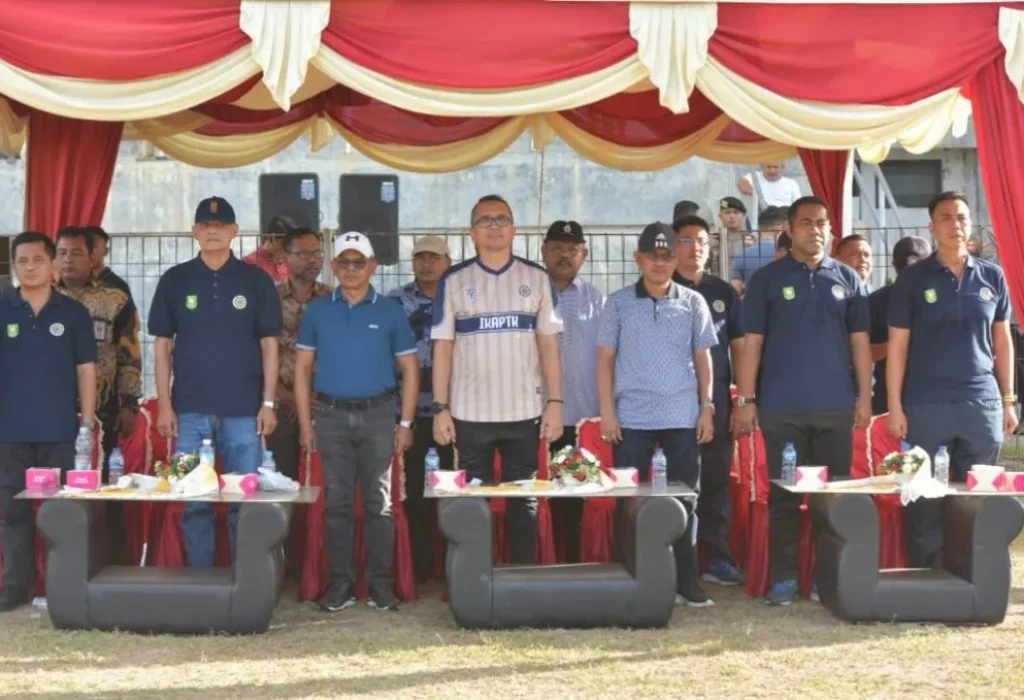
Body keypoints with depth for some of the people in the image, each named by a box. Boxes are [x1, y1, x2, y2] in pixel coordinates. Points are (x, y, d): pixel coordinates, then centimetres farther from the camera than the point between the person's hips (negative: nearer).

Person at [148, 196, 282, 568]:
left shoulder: (256, 281, 4)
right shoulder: (175, 280, 6)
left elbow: (269, 345, 4)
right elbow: (162, 345, 7)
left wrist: (268, 402, -3)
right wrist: (164, 404, 0)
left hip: (243, 410, -1)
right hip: (190, 410, 1)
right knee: (193, 501, 5)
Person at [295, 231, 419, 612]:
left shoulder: (389, 311, 4)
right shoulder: (317, 311, 7)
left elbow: (409, 369, 5)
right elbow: (303, 368, 9)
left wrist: (406, 423, -2)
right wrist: (305, 422, 1)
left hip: (378, 415, -1)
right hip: (331, 416, 1)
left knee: (379, 502, 1)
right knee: (337, 502, 4)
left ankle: (381, 584, 7)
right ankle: (340, 583, 10)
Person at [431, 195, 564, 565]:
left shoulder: (536, 278, 5)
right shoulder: (454, 281, 2)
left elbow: (548, 344, 4)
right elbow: (443, 347, 1)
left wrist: (555, 402, -3)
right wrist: (441, 408, -5)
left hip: (524, 411, 1)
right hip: (470, 413, -1)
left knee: (524, 503, 7)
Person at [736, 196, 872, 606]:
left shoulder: (847, 279, 7)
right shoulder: (766, 279, 2)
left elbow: (859, 341, 9)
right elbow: (751, 343, 0)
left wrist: (864, 396, 2)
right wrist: (746, 400, -5)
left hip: (836, 406, 2)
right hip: (781, 407, -2)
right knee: (783, 495, 3)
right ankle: (783, 577, 9)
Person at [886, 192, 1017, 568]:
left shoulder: (992, 277, 8)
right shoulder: (912, 278, 0)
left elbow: (1002, 342, 13)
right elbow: (897, 347, 0)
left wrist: (1008, 400, 8)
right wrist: (895, 406, -6)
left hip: (983, 403, 2)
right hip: (927, 405, -2)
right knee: (926, 499, 2)